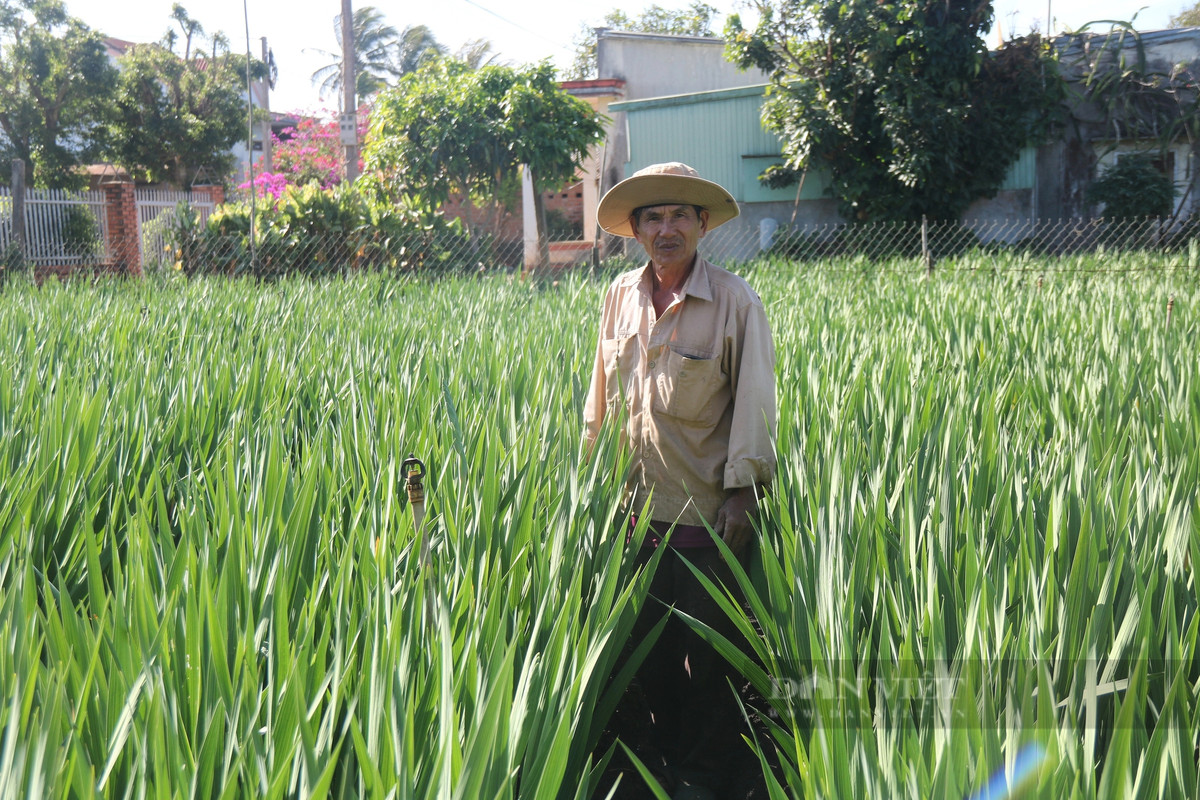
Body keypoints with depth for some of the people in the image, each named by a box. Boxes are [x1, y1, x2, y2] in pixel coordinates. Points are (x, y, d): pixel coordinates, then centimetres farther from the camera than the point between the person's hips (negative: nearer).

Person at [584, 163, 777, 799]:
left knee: (709, 650, 5)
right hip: (633, 504, 5)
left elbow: (754, 403, -8)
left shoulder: (735, 302, -8)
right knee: (647, 640, 15)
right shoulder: (620, 296, 5)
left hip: (705, 508, -4)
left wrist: (742, 490, -13)